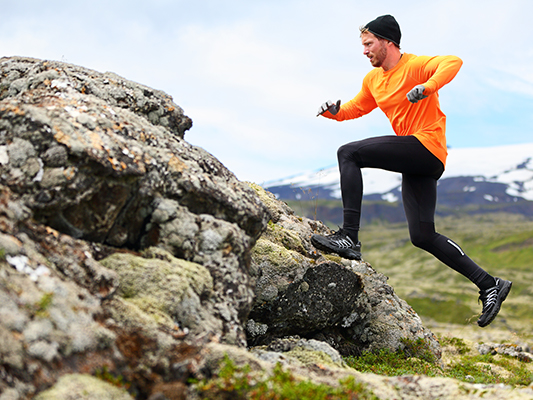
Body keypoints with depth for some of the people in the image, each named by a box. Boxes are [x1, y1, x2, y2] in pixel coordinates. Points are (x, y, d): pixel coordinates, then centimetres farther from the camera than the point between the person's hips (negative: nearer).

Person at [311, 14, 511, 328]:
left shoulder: (415, 65, -6)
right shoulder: (373, 80, 19)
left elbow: (454, 62, -22)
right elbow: (356, 109, 29)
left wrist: (427, 87, -37)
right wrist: (335, 110, 8)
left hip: (427, 146, -9)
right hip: (416, 164, 9)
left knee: (349, 154, -19)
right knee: (423, 236, 5)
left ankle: (349, 237, -25)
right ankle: (489, 285, 11)